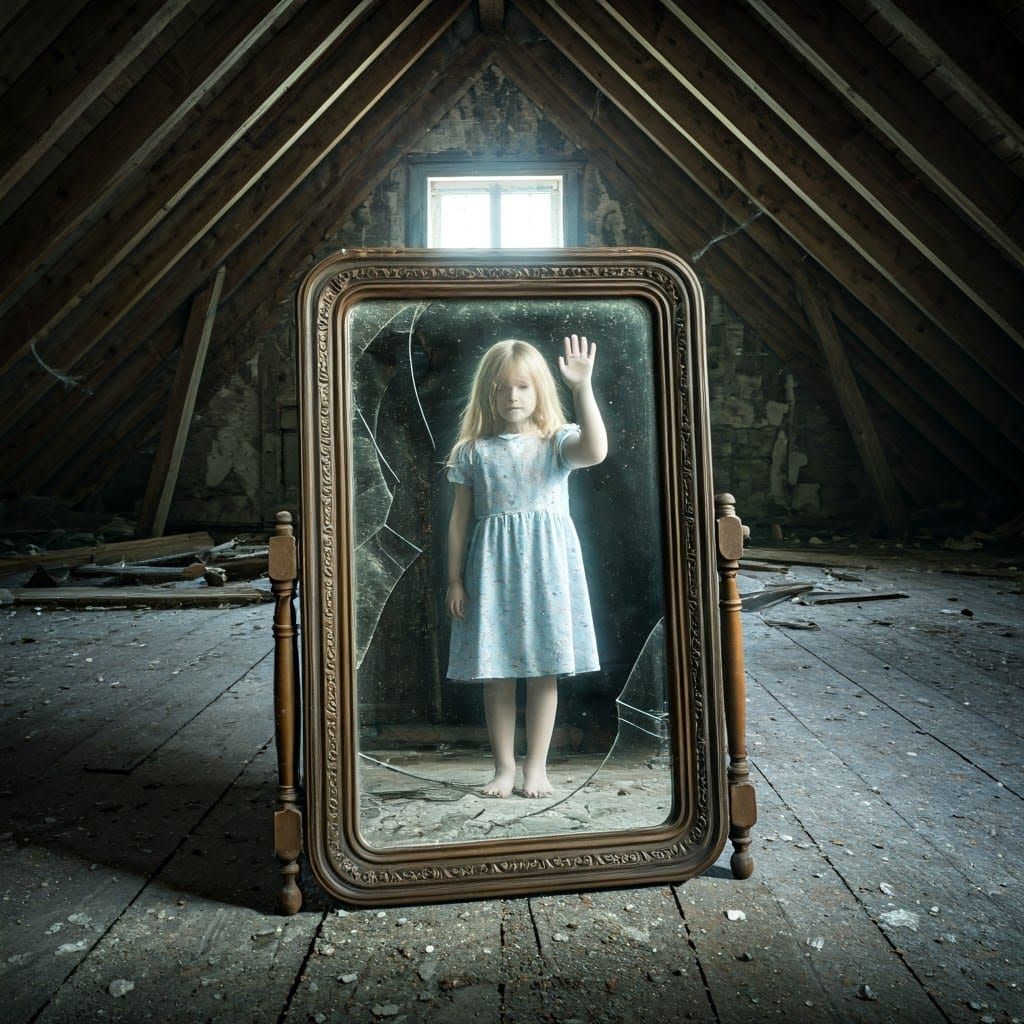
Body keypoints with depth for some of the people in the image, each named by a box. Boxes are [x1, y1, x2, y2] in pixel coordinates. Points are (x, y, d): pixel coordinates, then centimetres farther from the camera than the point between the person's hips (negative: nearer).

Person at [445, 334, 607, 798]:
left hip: (545, 563, -1)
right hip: (492, 568, 1)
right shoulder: (472, 451, 3)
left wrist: (582, 387, -27)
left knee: (543, 670, 6)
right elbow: (460, 518, 5)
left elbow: (595, 450, -24)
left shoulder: (557, 442, -1)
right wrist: (455, 579, 4)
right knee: (494, 671, 7)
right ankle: (504, 766, 25)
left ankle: (536, 766, 23)